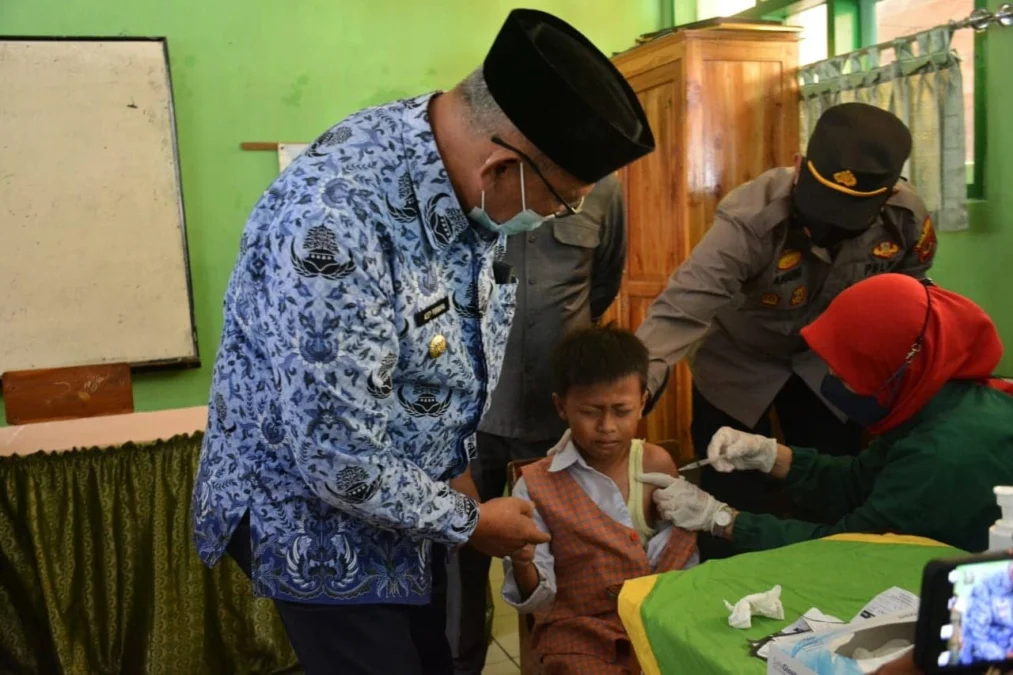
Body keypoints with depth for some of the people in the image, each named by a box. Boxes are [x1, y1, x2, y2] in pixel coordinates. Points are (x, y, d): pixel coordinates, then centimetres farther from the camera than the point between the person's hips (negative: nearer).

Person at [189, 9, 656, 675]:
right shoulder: (332, 221, -35)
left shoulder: (474, 187, -10)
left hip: (414, 498, 7)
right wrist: (469, 521, -15)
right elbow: (340, 461, -30)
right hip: (320, 516, -7)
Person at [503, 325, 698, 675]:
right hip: (577, 630, -2)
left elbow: (681, 557, 4)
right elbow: (536, 599, -10)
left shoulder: (657, 464, -5)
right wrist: (522, 564, -29)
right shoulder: (536, 486, -12)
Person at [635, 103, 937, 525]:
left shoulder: (908, 221, -23)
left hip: (828, 363, 4)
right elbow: (680, 312, -45)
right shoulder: (750, 217, -37)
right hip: (737, 362, -3)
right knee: (735, 510, 3)